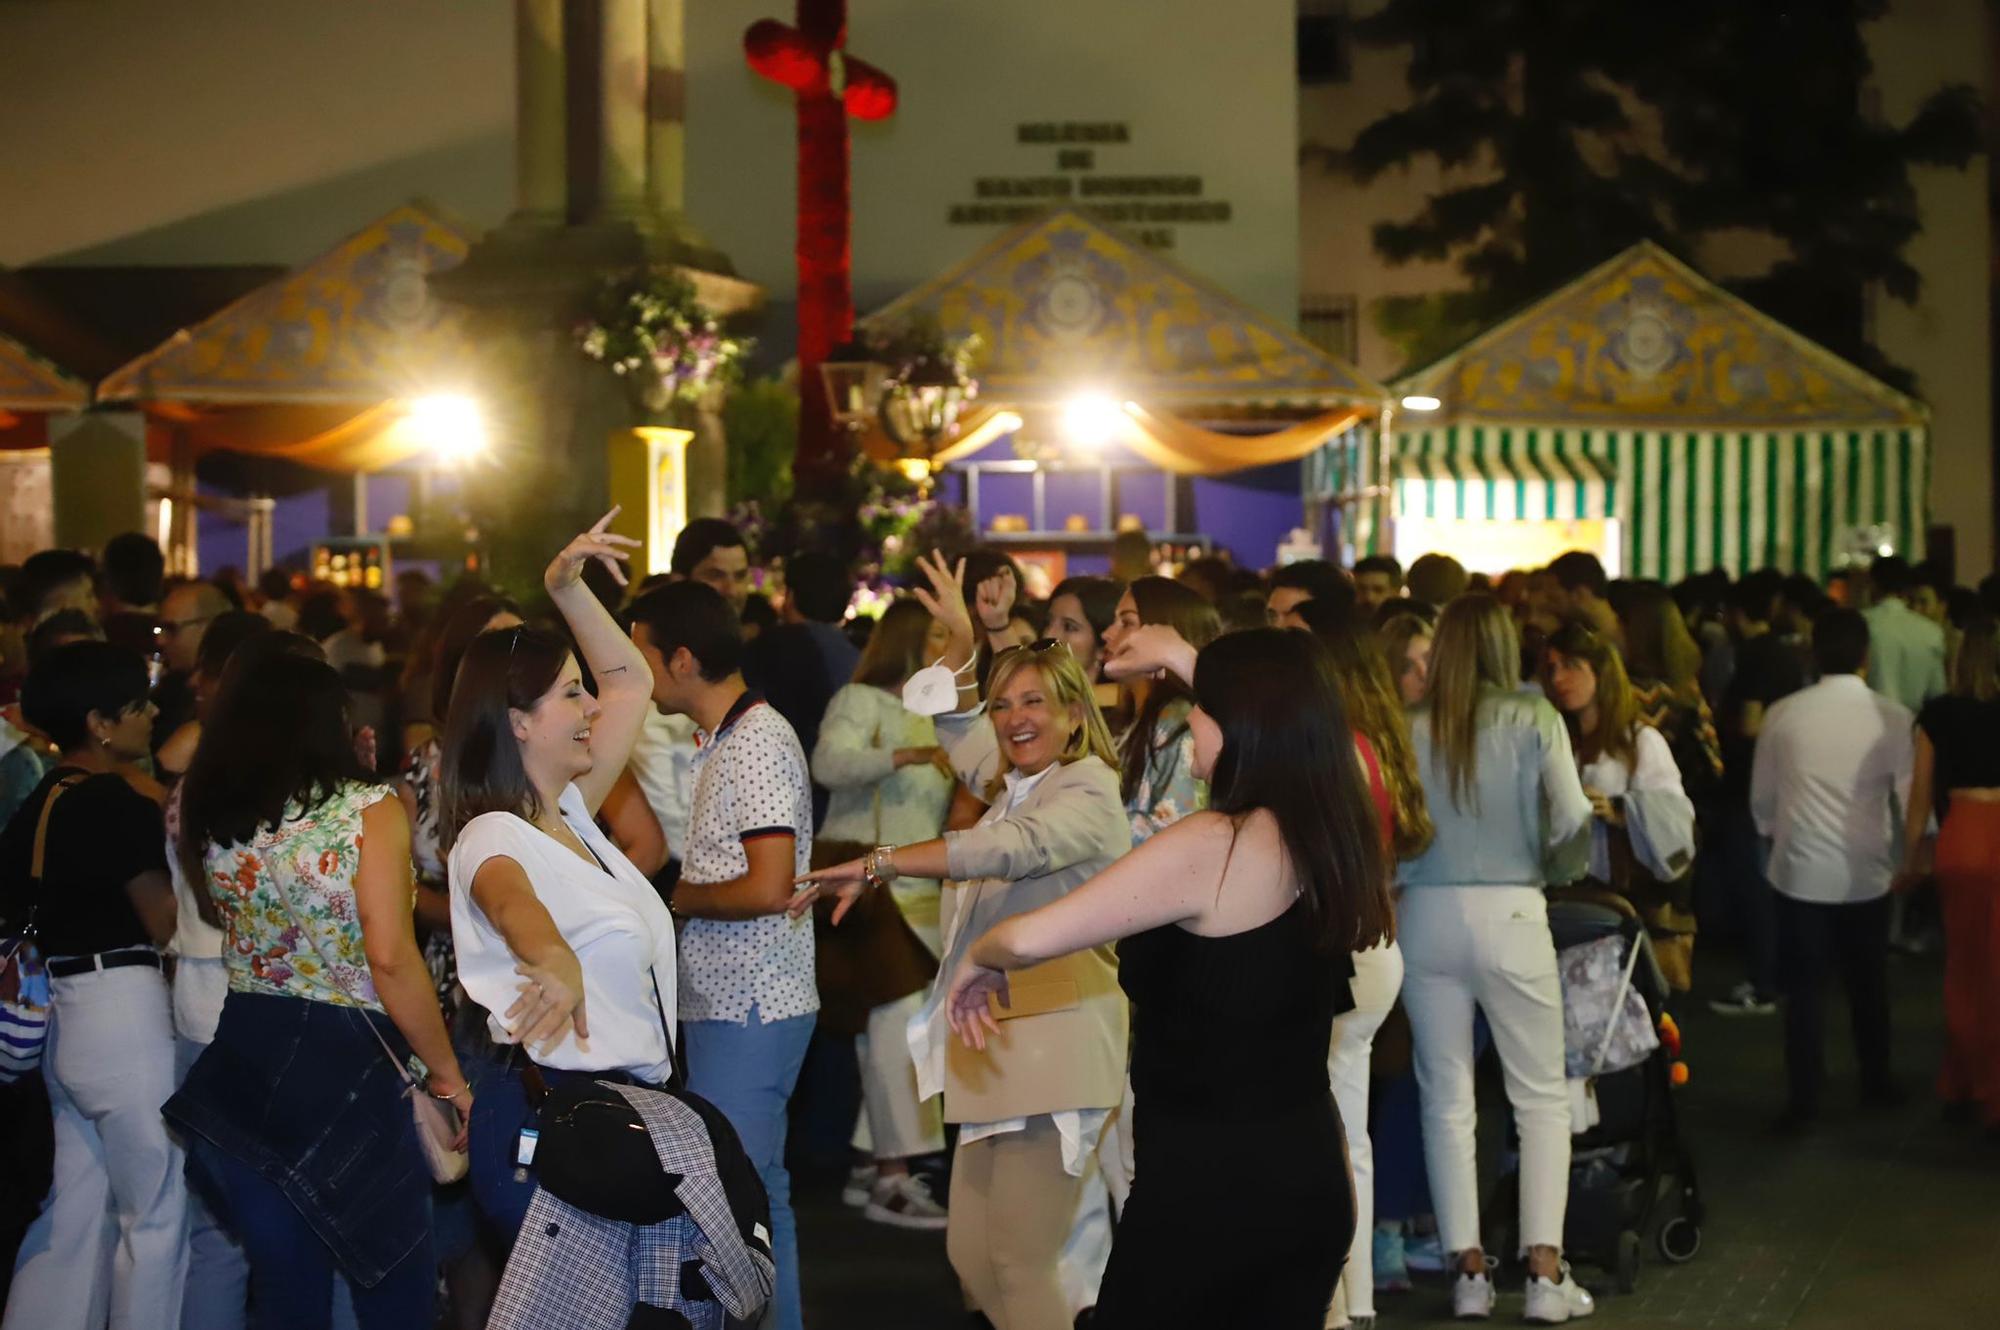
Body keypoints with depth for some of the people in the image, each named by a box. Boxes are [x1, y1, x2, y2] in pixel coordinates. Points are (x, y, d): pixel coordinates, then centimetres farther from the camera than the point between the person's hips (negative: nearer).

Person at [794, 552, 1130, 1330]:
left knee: (1021, 1267, -10)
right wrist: (961, 638, 25)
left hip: (1056, 1044, -9)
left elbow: (1007, 848, -26)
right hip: (995, 1046, 9)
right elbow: (959, 727, 37)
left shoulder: (1089, 792, -9)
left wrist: (874, 866, -31)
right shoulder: (1012, 785, 19)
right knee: (971, 1258, 9)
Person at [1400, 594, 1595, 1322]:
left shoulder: (1410, 729, -2)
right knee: (1541, 1098, 9)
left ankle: (1468, 1271, 11)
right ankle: (1544, 1272, 2)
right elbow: (1573, 822, -8)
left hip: (1426, 915, 1)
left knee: (1446, 1099, 11)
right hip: (1509, 912, -1)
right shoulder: (1533, 718, -4)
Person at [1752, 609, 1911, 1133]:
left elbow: (1761, 799, 4)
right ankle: (1876, 1084, 31)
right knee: (1868, 984, 18)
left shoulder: (1783, 716, -6)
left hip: (1800, 872, 0)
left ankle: (1804, 1100, 5)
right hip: (1867, 874, 0)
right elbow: (1912, 796, -4)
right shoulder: (1893, 718, -10)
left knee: (1804, 988, 7)